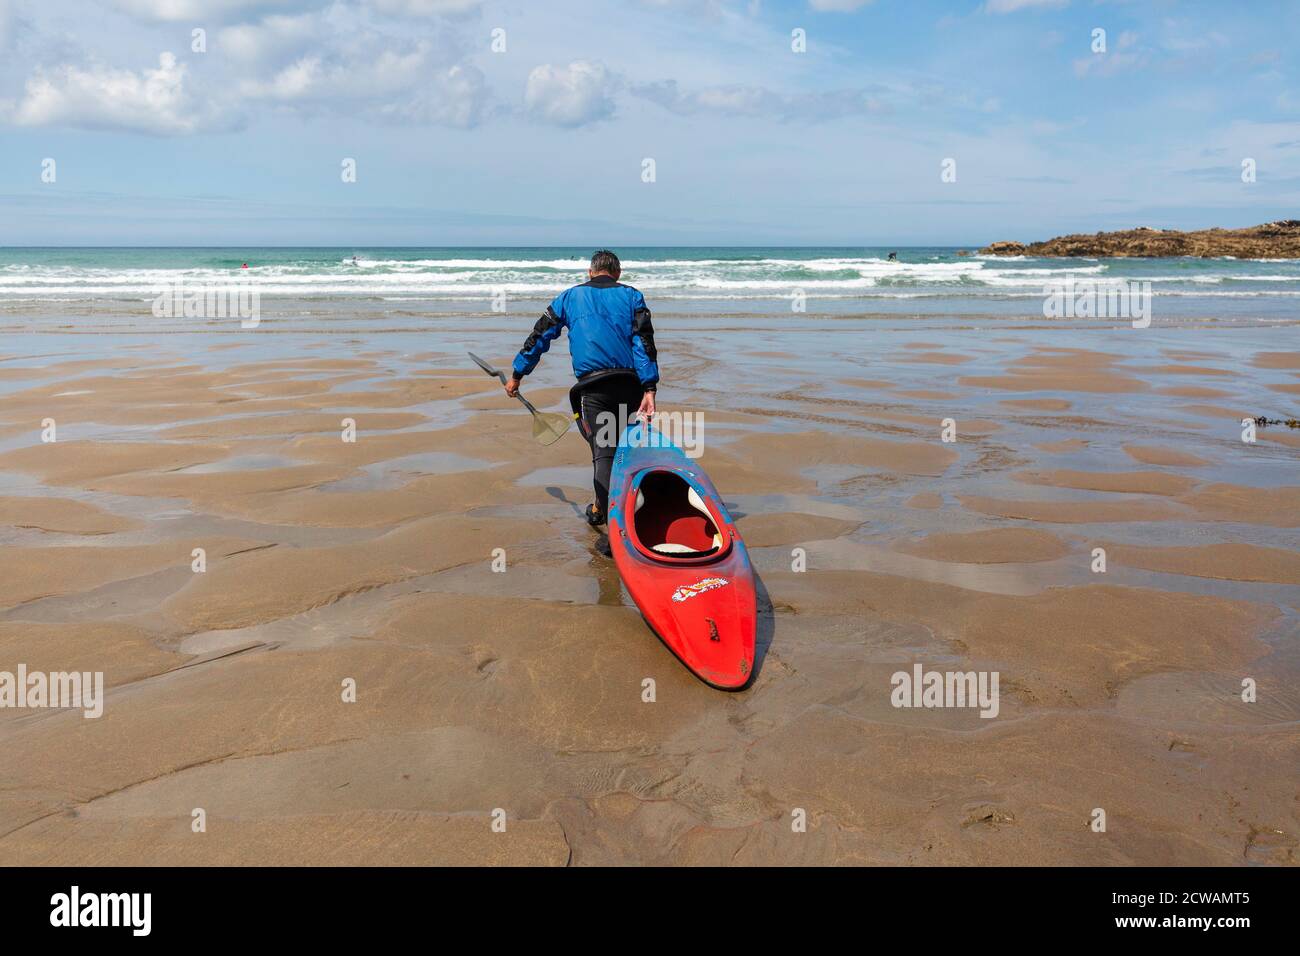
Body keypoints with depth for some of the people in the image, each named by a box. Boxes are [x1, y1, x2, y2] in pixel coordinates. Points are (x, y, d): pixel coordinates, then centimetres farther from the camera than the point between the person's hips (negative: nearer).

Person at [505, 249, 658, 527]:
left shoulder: (569, 297, 15)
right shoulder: (632, 296, 13)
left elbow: (540, 336, 17)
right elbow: (644, 342, -1)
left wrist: (517, 374, 26)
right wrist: (649, 389, -8)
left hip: (592, 385, -1)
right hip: (630, 383, 1)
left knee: (603, 449, -2)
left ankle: (602, 509, -17)